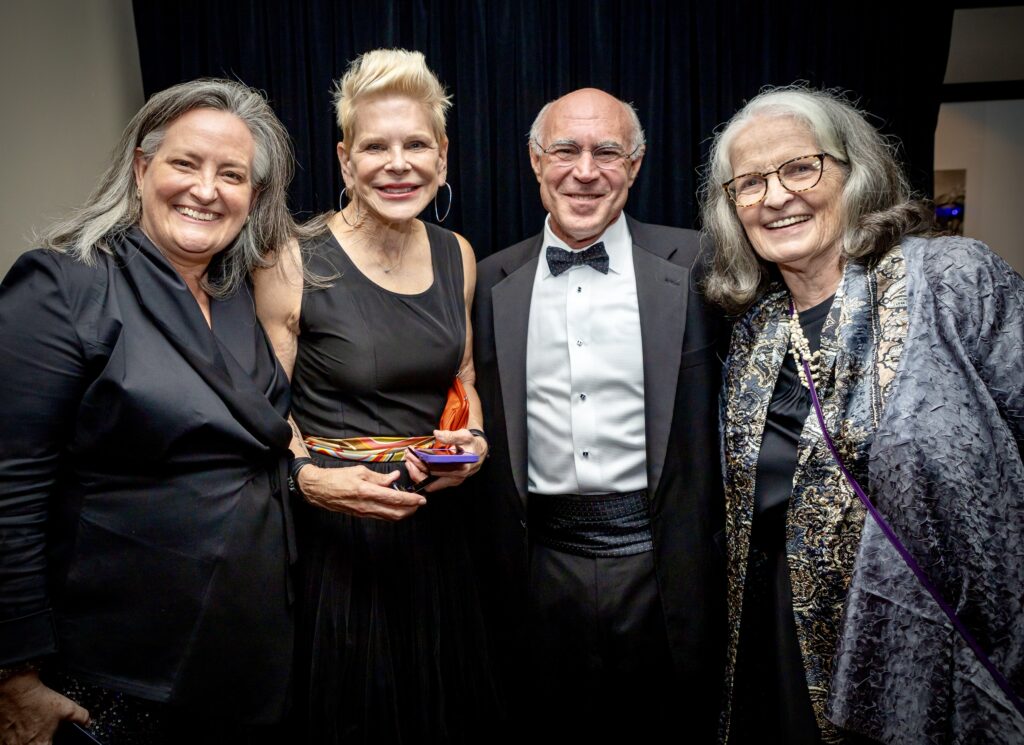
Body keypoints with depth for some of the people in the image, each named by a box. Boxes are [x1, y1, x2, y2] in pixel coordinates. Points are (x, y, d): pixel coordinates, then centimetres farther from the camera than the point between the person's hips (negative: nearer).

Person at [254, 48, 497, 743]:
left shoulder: (456, 255, 2)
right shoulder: (294, 263, -13)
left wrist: (474, 438, -5)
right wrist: (309, 478, -25)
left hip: (434, 523, 5)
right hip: (331, 529, -4)